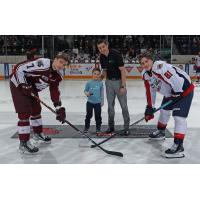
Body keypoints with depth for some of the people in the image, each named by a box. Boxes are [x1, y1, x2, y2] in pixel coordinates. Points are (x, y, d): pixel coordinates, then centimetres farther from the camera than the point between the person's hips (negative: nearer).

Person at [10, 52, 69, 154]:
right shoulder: (42, 64, -31)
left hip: (31, 88, 9)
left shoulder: (56, 75, -4)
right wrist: (24, 85, -28)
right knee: (25, 113, -11)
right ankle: (23, 143, -3)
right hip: (19, 85, -9)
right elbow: (19, 68, -29)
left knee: (36, 109, 17)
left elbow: (55, 92, 2)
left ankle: (38, 134, 37)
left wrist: (59, 109, -4)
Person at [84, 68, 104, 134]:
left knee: (98, 116, 5)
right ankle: (86, 127, 25)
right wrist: (87, 93, -19)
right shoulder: (89, 83, -4)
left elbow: (102, 93, 6)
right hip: (90, 102, 0)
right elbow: (85, 90, 4)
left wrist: (102, 101, 6)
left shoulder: (100, 83, 0)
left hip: (98, 102, 0)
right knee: (88, 115, 10)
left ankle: (98, 128, 18)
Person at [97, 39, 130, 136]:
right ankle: (111, 126, 22)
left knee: (123, 105, -2)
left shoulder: (116, 54, -19)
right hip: (109, 81, 6)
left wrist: (123, 86, -22)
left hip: (119, 81, -6)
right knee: (110, 104, 10)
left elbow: (122, 70, -19)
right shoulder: (102, 57, 1)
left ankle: (126, 127, 7)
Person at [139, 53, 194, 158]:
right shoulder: (145, 74, -1)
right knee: (164, 111, 23)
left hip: (184, 90, -10)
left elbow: (174, 78, -38)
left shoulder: (159, 66, -30)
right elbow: (150, 91, 6)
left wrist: (177, 92, -27)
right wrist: (150, 107, 5)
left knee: (179, 117, -16)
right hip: (170, 93, 10)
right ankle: (160, 132, 46)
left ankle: (178, 146, -13)